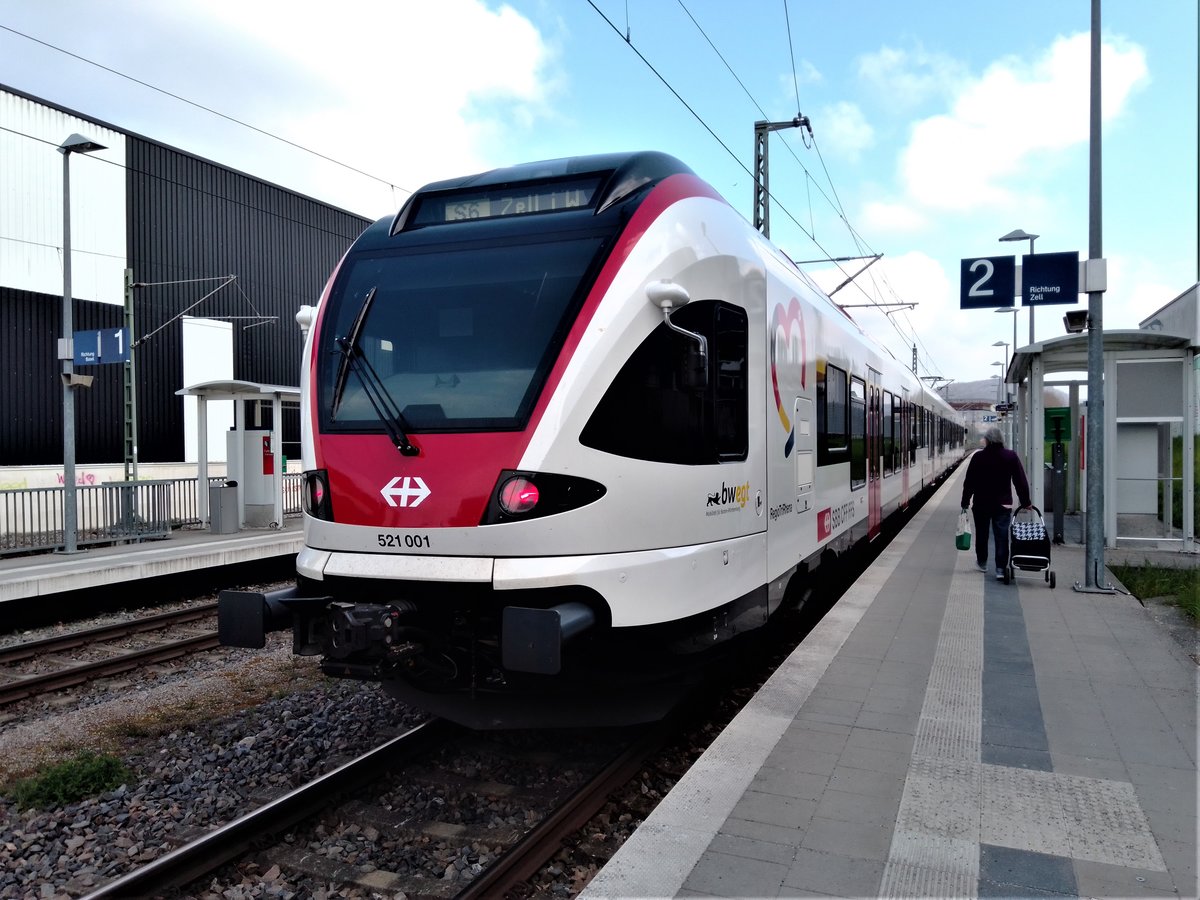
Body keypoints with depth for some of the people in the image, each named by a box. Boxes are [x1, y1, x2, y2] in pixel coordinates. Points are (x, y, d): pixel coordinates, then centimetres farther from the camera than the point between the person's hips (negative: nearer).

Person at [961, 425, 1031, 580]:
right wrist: (1025, 502, 8)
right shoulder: (1011, 457, -3)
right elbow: (1021, 481, 0)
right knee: (1002, 537, 0)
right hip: (1003, 504, 0)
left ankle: (982, 563, 30)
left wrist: (965, 501, 5)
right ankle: (1001, 569, -5)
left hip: (981, 504, 0)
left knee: (981, 534, 16)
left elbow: (969, 482, -4)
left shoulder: (978, 457, -6)